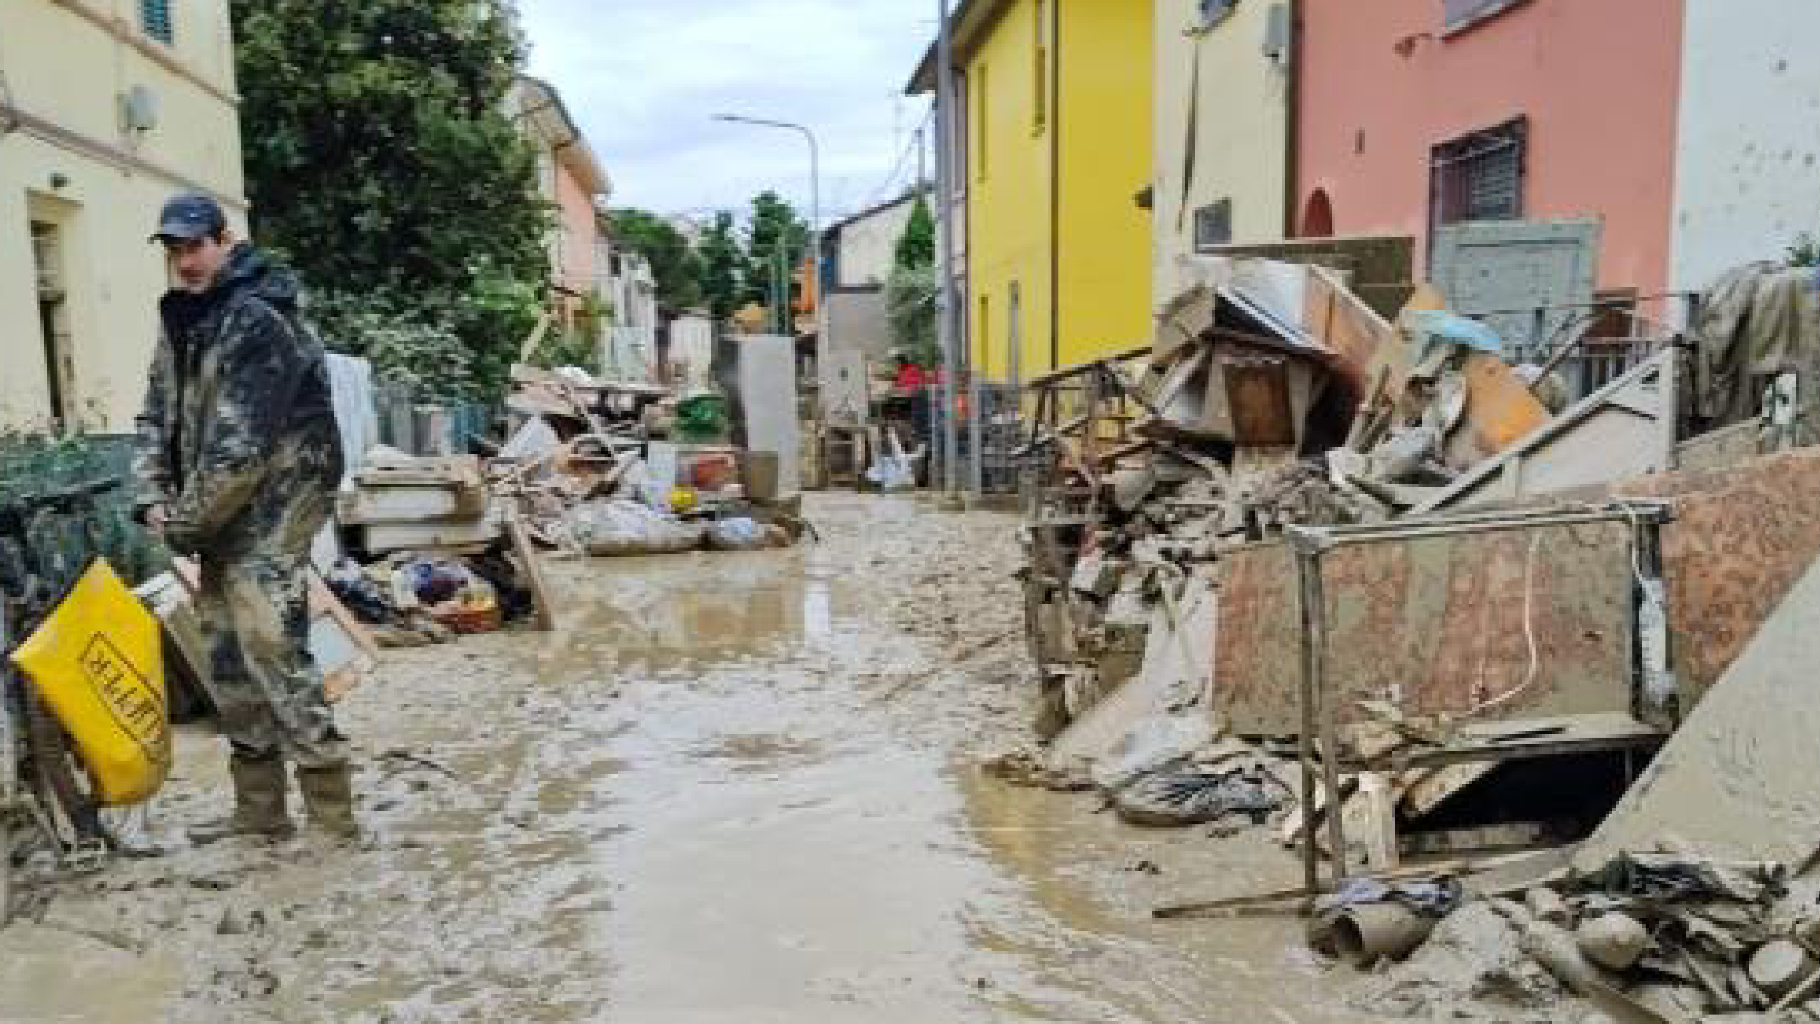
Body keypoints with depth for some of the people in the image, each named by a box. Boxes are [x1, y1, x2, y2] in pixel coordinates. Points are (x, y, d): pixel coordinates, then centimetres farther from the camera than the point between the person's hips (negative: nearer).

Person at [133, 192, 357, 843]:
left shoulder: (259, 320, -17)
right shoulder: (180, 319, 13)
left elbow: (241, 444, -21)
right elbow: (156, 417, 15)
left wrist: (187, 523, -13)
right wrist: (153, 499, 0)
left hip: (274, 501, -9)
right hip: (221, 514, 9)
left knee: (271, 649, -12)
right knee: (228, 660, 11)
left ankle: (332, 810, -4)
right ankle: (259, 808, 22)